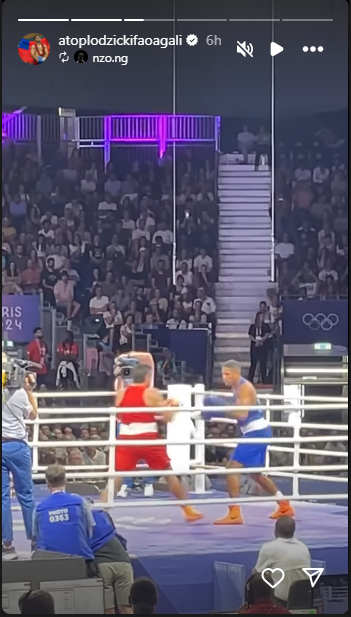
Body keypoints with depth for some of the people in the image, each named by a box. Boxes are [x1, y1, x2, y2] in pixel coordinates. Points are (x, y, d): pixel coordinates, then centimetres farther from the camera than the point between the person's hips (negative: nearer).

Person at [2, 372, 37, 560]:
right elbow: (33, 415, 11)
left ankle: (7, 544, -1)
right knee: (26, 494, 9)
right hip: (17, 446, -1)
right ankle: (35, 540, 14)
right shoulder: (20, 393, -6)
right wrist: (30, 390, 14)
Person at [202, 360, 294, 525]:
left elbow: (243, 414, -26)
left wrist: (221, 410, -25)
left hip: (256, 433, -11)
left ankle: (234, 514, -17)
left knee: (233, 468, -15)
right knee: (255, 473, 23)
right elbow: (237, 410, 20)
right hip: (257, 432, 11)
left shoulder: (245, 388, -16)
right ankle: (285, 506, 32)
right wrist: (218, 408, 6)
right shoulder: (238, 387, 15)